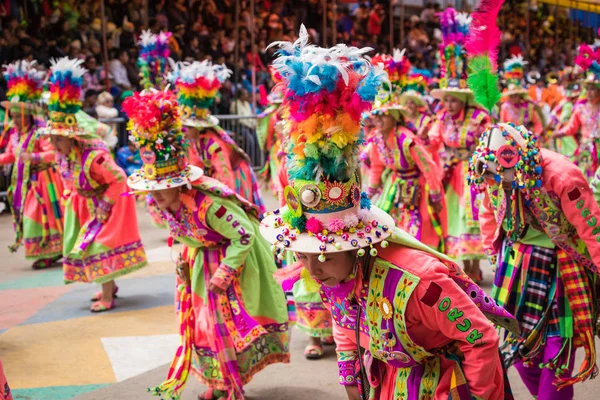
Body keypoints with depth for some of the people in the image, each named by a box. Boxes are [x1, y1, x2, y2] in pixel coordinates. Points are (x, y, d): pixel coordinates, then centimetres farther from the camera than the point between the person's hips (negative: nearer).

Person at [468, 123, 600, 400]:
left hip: (565, 267, -5)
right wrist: (494, 253, 13)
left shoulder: (561, 177, -30)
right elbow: (488, 214, 8)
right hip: (520, 261, 5)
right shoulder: (492, 176, -13)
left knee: (558, 341, -4)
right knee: (519, 341, 13)